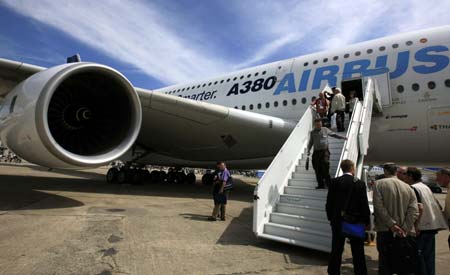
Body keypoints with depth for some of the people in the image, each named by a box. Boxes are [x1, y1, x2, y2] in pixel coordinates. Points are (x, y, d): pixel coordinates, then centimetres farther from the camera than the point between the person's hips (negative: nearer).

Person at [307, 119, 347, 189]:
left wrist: (342, 137, 22)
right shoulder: (312, 133, 9)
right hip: (316, 152, 2)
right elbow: (310, 143, 16)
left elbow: (333, 134, 20)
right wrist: (308, 151, 6)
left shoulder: (325, 130, 7)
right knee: (317, 169, 0)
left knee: (325, 164, -19)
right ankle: (320, 184, 10)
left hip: (325, 151, -2)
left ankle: (328, 182, -10)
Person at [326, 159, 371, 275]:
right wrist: (367, 221, 5)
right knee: (358, 252, 11)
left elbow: (329, 202, -2)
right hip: (356, 222, -1)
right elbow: (364, 204, -6)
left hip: (338, 221, 1)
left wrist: (331, 218, 9)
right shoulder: (360, 184, -8)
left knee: (336, 250, 10)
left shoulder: (334, 182, -4)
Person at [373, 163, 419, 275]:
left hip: (385, 231, -4)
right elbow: (414, 211, -2)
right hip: (405, 234, 4)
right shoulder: (408, 188, 8)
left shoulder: (379, 184, -2)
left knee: (385, 263, 2)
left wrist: (392, 224, -12)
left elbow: (379, 206, -13)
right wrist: (405, 229, -6)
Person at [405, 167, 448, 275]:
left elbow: (420, 208, -24)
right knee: (429, 256, 15)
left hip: (423, 227, -9)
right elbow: (437, 207, 16)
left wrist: (416, 226, -19)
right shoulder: (426, 187, 14)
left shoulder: (413, 188, -13)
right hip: (433, 226, 9)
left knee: (419, 256, 0)